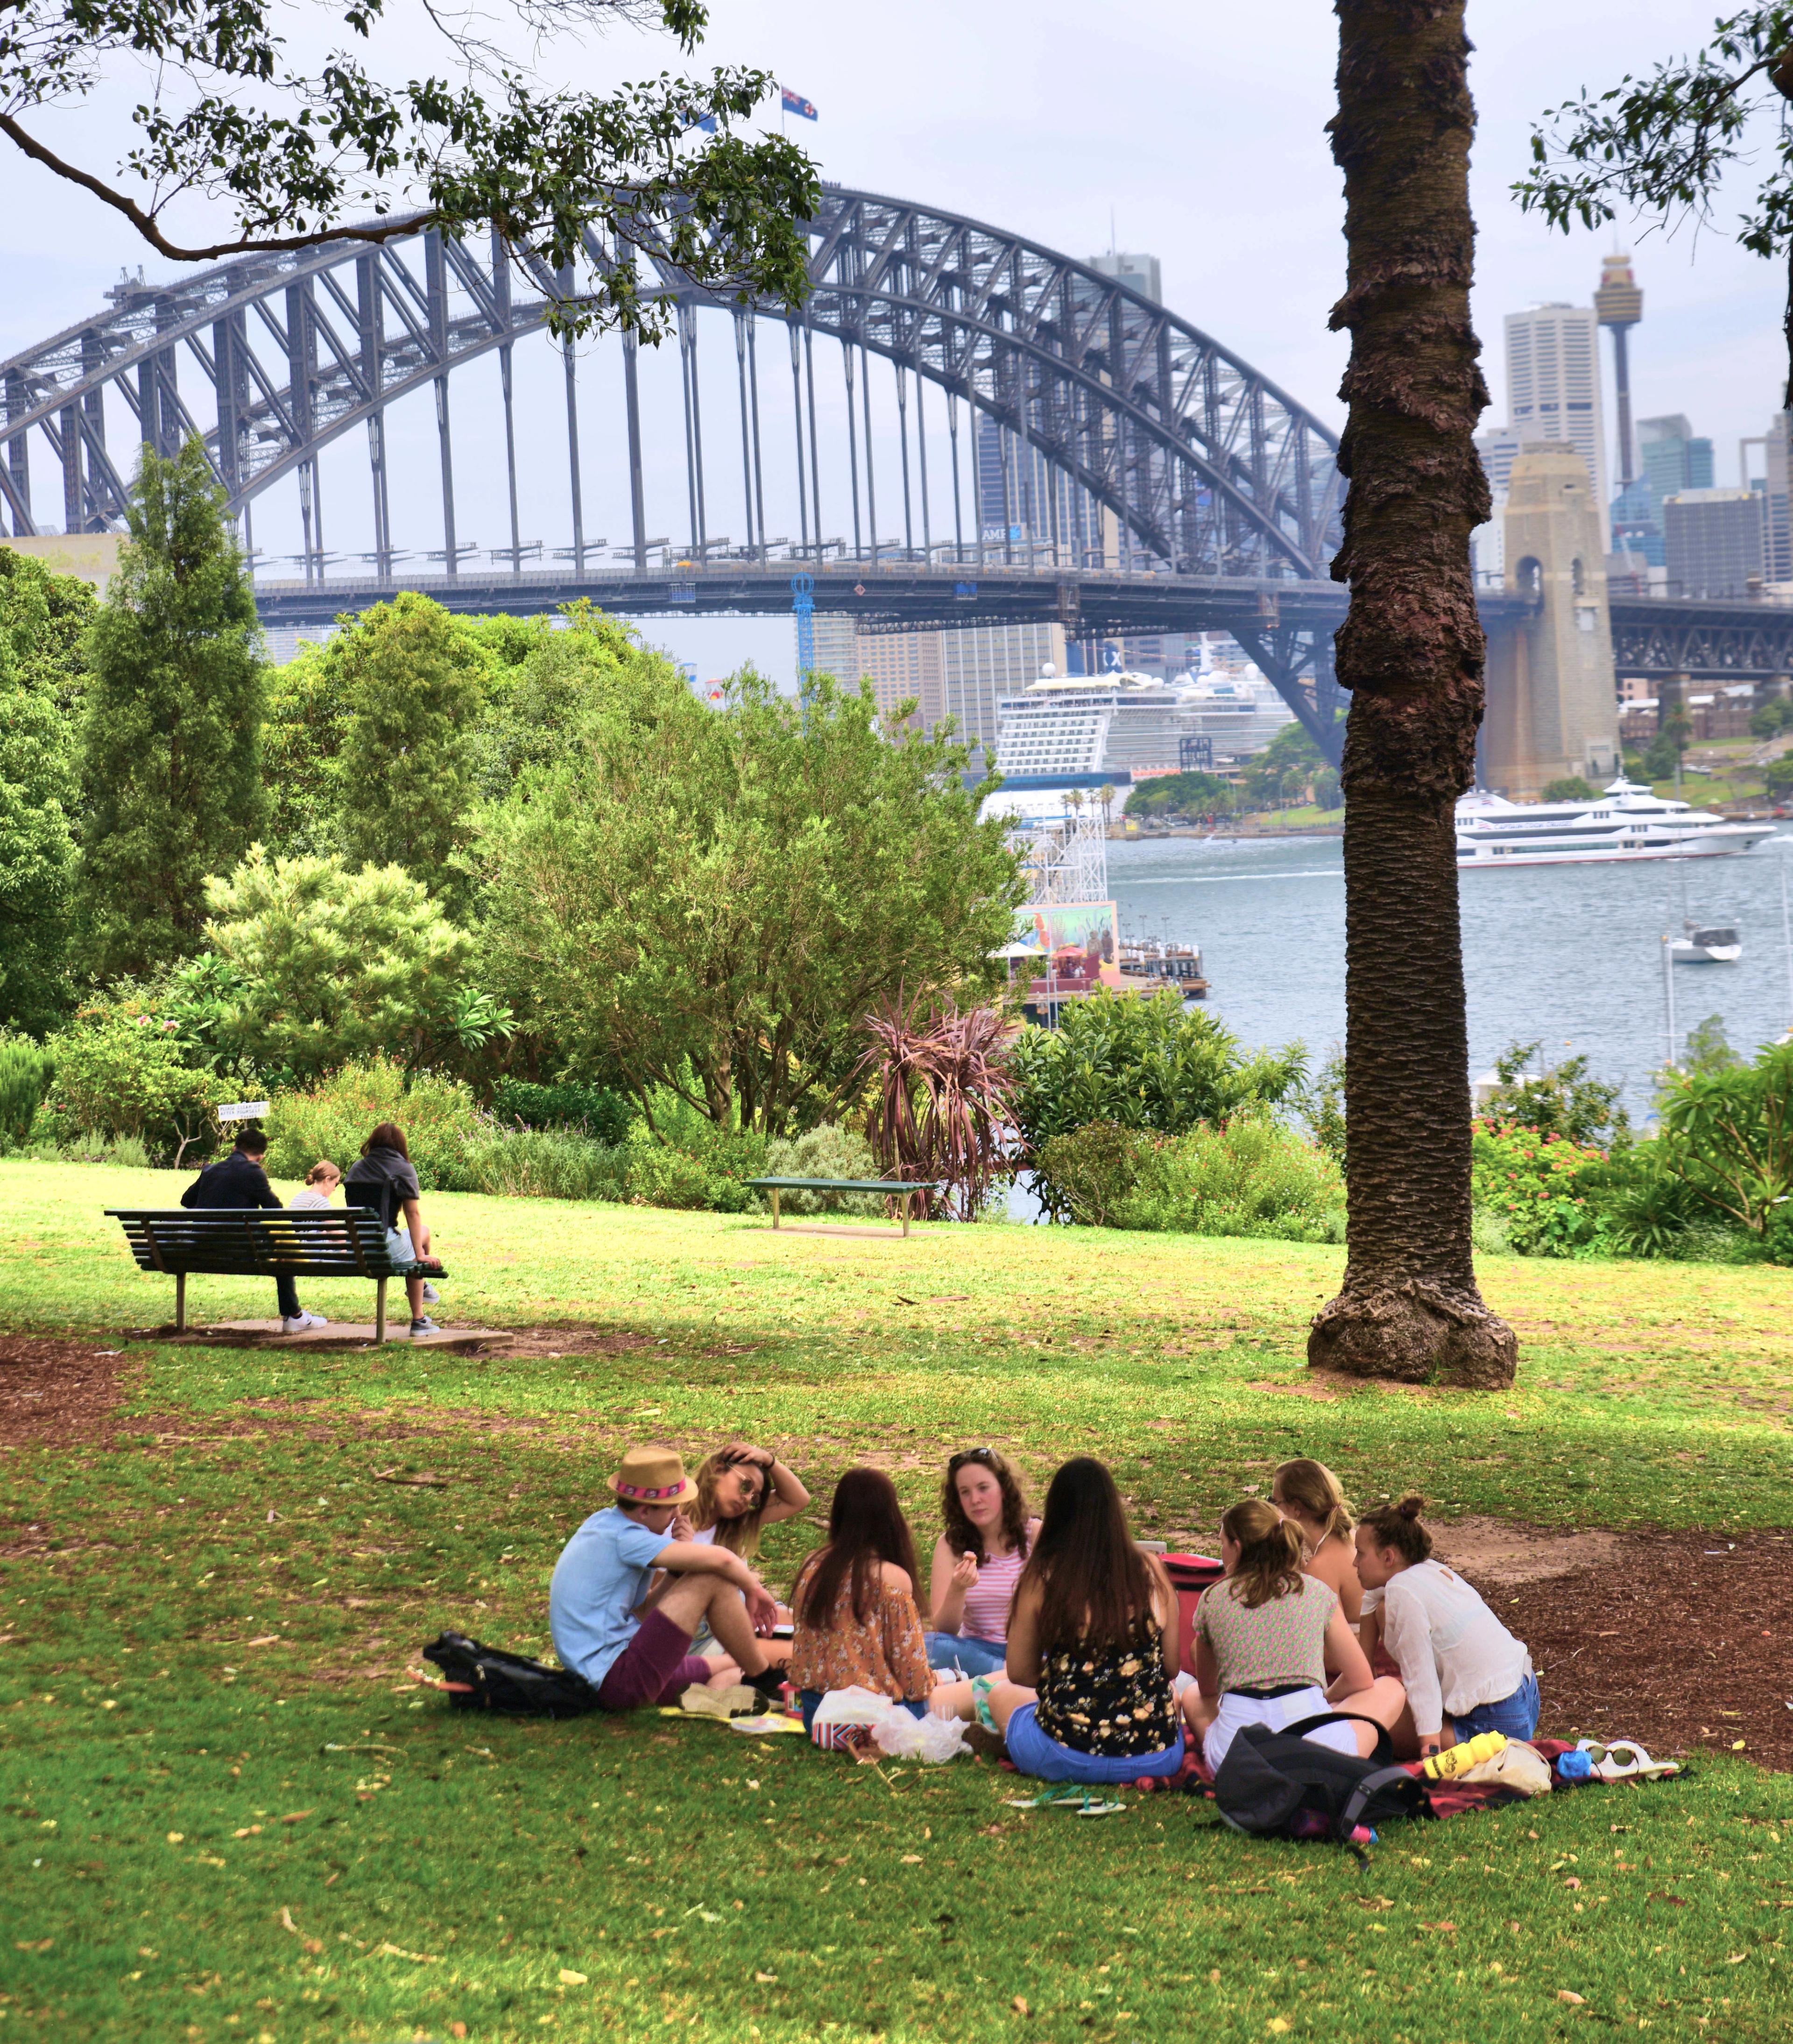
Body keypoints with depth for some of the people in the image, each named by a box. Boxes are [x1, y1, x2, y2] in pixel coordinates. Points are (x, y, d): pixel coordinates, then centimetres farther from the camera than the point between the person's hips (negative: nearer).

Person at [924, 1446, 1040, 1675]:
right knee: (927, 1645, -32)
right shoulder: (950, 1544, 1)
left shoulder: (1035, 1534, -1)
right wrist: (958, 1589, -26)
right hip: (977, 1649, 2)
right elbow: (944, 1629, -5)